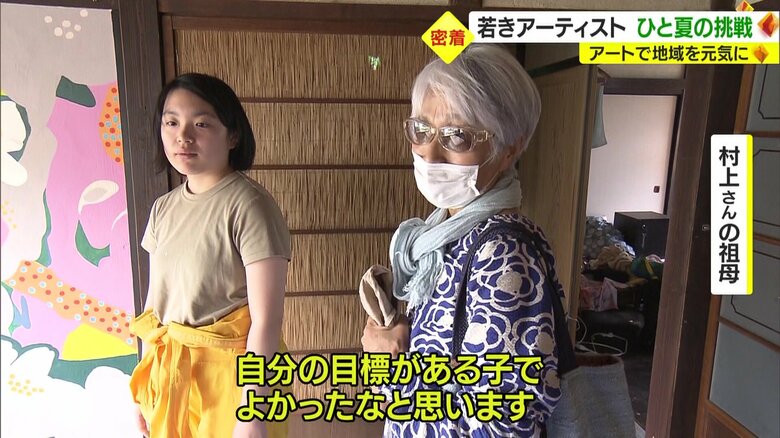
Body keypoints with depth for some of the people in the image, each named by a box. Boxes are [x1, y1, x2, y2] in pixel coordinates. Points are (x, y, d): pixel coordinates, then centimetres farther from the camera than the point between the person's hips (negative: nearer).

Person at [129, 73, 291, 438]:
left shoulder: (248, 205, -18)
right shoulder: (164, 208, 3)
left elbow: (266, 320, -20)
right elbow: (156, 302, 9)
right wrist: (145, 386, 14)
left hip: (232, 375, -6)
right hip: (168, 375, 6)